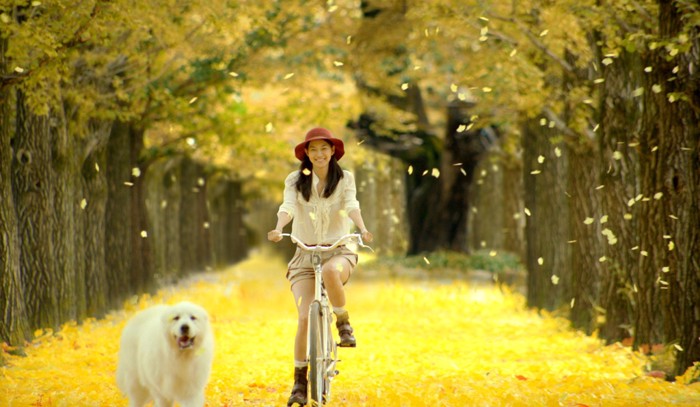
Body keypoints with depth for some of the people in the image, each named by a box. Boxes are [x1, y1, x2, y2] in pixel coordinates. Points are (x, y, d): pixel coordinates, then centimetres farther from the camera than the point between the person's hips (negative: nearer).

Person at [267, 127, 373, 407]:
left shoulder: (345, 178, 5)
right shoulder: (295, 180, 5)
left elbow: (351, 205, -12)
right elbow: (288, 207, -11)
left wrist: (362, 229, -32)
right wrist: (278, 229, -33)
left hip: (338, 251, -1)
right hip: (305, 255, 1)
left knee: (330, 272, -39)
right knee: (305, 317, -13)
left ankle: (344, 324, -14)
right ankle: (300, 381, 1)